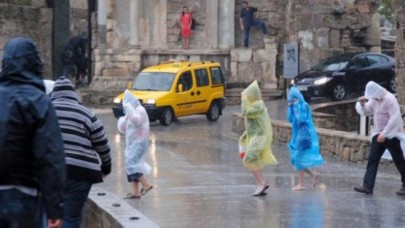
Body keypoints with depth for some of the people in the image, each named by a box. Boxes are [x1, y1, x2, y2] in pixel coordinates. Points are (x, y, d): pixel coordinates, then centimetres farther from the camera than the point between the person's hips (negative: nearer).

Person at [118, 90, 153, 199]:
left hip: (139, 142, -10)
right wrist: (123, 120, 0)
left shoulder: (140, 110, -8)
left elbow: (136, 120, -30)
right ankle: (134, 192, 4)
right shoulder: (130, 113, 19)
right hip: (132, 144, 10)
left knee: (131, 164, -19)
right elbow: (122, 129, 18)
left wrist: (129, 108, -25)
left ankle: (146, 184, -14)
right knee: (131, 165, 4)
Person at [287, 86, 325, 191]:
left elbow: (301, 119, -23)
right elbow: (290, 119, 7)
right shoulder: (296, 107, 11)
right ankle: (313, 174, 18)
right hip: (297, 135, 9)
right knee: (295, 159, 10)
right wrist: (290, 107, -2)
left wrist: (296, 107, -18)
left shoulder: (304, 105, -13)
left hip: (304, 135, -9)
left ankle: (301, 184, 1)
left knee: (298, 159, -6)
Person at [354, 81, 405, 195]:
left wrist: (384, 133, -25)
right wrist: (362, 104, -8)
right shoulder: (374, 100, 8)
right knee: (372, 159, -2)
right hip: (378, 134, 8)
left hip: (391, 135, -8)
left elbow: (395, 118, -23)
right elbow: (365, 112, 14)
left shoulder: (389, 99, -17)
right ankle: (367, 186, -5)